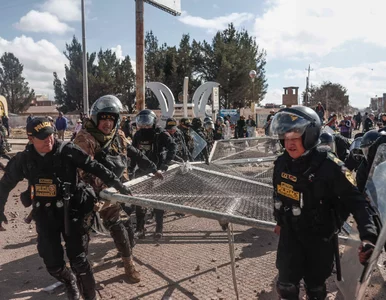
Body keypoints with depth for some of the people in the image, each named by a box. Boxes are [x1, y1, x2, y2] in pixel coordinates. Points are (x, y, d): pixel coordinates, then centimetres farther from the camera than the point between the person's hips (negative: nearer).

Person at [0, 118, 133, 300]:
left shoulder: (67, 151, -11)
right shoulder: (23, 160, -2)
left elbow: (94, 167, -10)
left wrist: (116, 184, -15)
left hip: (69, 211, -2)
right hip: (44, 215, 3)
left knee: (77, 257, -5)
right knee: (52, 263, 6)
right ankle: (70, 282, 40)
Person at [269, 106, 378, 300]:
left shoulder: (329, 166, -23)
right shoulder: (282, 163, -7)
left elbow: (355, 201, -22)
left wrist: (368, 236, -33)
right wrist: (280, 221, 20)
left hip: (320, 236, -3)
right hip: (290, 232, 3)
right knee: (286, 283, 8)